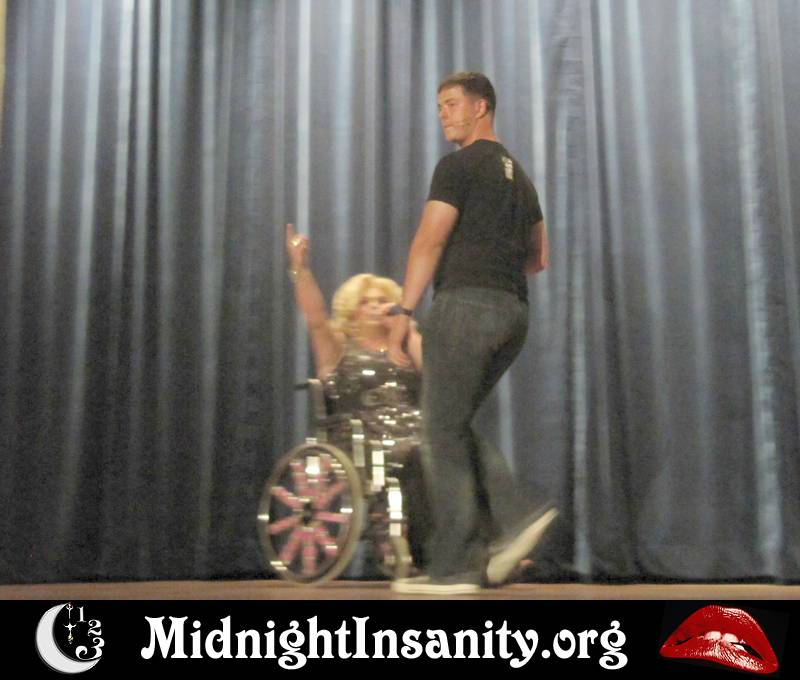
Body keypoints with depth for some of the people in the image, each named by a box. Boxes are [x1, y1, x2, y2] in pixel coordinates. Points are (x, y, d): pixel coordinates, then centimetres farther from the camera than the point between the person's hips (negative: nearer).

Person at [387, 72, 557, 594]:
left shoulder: (460, 165, -3)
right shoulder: (519, 175, 23)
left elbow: (430, 241, -11)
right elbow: (540, 257, 25)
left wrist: (404, 311, -12)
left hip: (465, 303, -8)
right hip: (514, 312, 9)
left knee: (444, 432, -3)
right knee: (454, 428, 16)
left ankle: (452, 566, -2)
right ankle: (513, 518, 0)